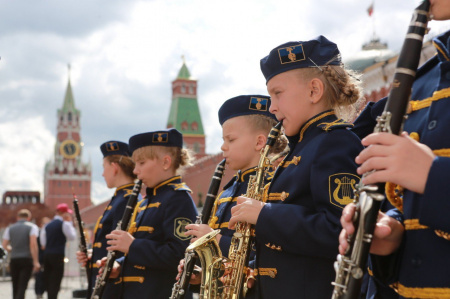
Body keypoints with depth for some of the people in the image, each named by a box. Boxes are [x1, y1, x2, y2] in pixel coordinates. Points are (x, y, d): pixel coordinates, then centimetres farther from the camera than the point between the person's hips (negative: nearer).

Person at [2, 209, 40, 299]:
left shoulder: (10, 228, 10)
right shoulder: (32, 227, 0)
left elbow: (4, 245, 6)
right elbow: (33, 244, -13)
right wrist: (36, 261, -13)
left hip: (14, 260, 3)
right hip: (27, 259, -3)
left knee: (15, 286, 13)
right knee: (22, 286, -7)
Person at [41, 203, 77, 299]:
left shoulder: (48, 225, 14)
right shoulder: (64, 224, -8)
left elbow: (43, 243, 14)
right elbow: (72, 237, -3)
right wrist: (70, 223, 3)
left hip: (47, 254, 7)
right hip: (58, 255, -7)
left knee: (48, 280, 12)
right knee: (55, 281, -5)